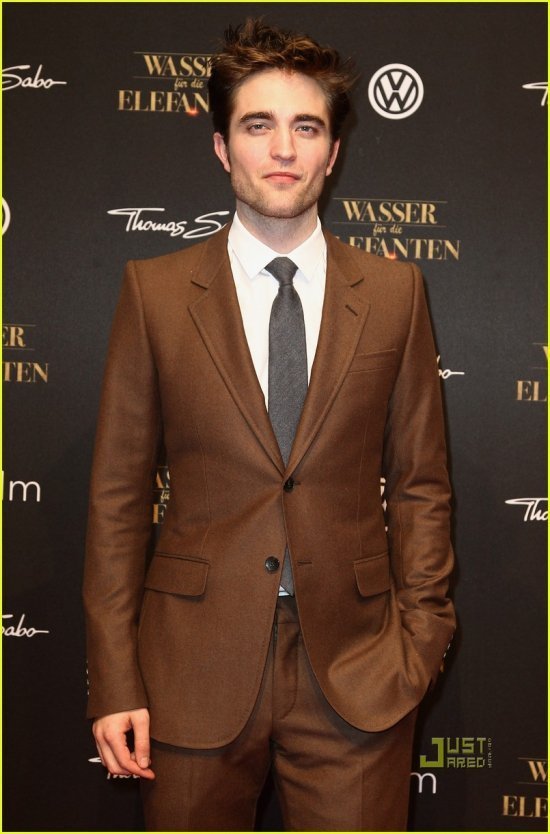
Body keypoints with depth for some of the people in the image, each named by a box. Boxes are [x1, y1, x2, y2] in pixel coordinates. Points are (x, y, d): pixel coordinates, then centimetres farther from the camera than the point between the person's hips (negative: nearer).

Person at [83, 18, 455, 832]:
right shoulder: (154, 291, 1)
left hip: (355, 673, 1)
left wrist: (421, 640, 0)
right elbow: (118, 495, 1)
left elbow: (420, 483, 6)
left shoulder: (394, 291, 4)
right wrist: (114, 680, -3)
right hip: (195, 669, 0)